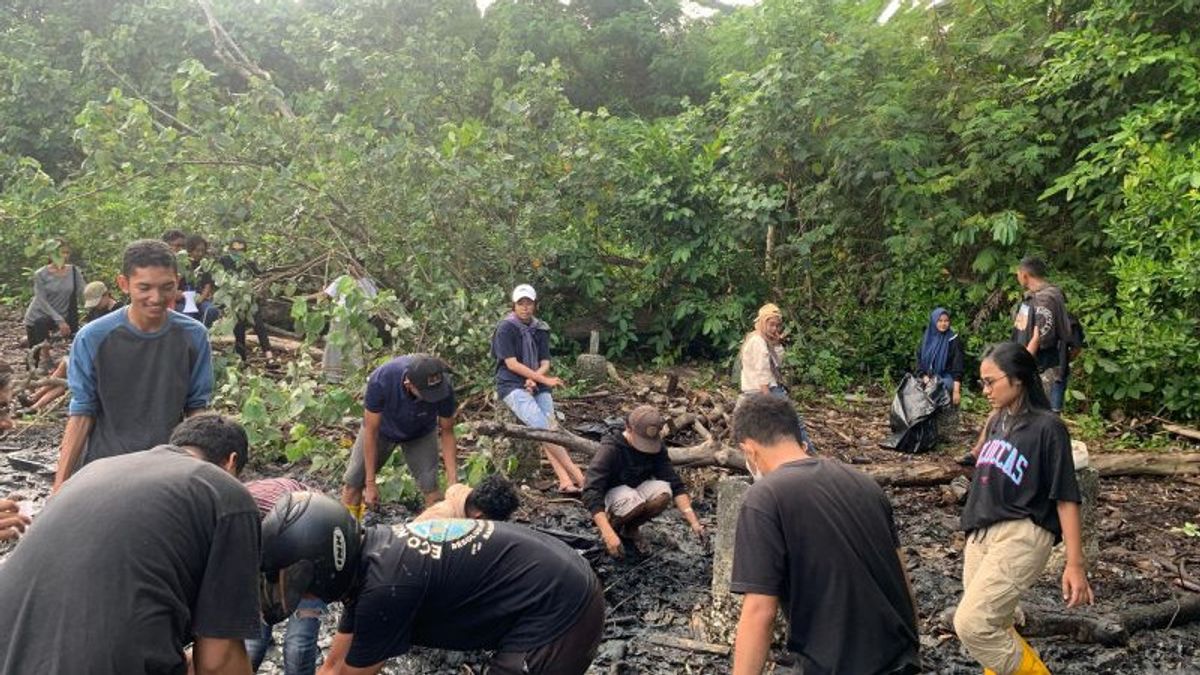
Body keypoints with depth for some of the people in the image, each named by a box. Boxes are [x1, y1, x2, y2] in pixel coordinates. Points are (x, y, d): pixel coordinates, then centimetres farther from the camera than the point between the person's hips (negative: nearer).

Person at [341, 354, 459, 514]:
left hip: (421, 434, 0)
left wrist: (453, 483, -25)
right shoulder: (381, 380, -40)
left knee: (430, 489, -13)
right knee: (352, 484, 2)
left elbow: (447, 432, -20)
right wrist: (370, 483, -22)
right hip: (382, 428, 0)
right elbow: (371, 431, -28)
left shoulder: (443, 388, -36)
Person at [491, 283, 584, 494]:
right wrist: (544, 380, -14)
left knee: (549, 426, -19)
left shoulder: (541, 329, 11)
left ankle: (565, 481, -30)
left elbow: (545, 363, 10)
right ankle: (576, 475, -24)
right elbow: (511, 364, -11)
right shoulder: (506, 328, -5)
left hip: (537, 385, 5)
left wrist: (534, 379, -12)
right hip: (512, 386, -5)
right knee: (543, 427, -24)